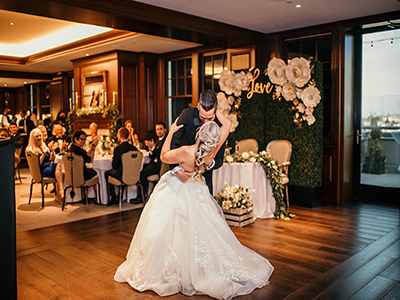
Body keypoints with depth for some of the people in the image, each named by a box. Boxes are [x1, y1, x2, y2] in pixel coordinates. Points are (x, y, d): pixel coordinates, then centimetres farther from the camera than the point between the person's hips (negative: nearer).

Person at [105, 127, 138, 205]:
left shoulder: (118, 148, -20)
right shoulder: (134, 148, -5)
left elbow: (114, 166, -16)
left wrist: (113, 158, 6)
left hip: (122, 176, -5)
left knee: (107, 173, 22)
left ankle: (114, 199, 26)